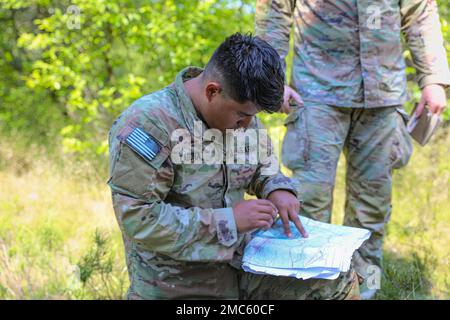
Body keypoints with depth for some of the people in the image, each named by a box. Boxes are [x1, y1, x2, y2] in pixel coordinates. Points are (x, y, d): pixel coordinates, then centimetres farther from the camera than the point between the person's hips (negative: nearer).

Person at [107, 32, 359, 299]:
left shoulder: (241, 112, 2)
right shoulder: (147, 124, -21)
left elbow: (261, 167, 21)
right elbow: (137, 219, -26)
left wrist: (277, 189, -3)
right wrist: (229, 220, -25)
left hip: (242, 259, 6)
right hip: (177, 285, -6)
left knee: (340, 281, 0)